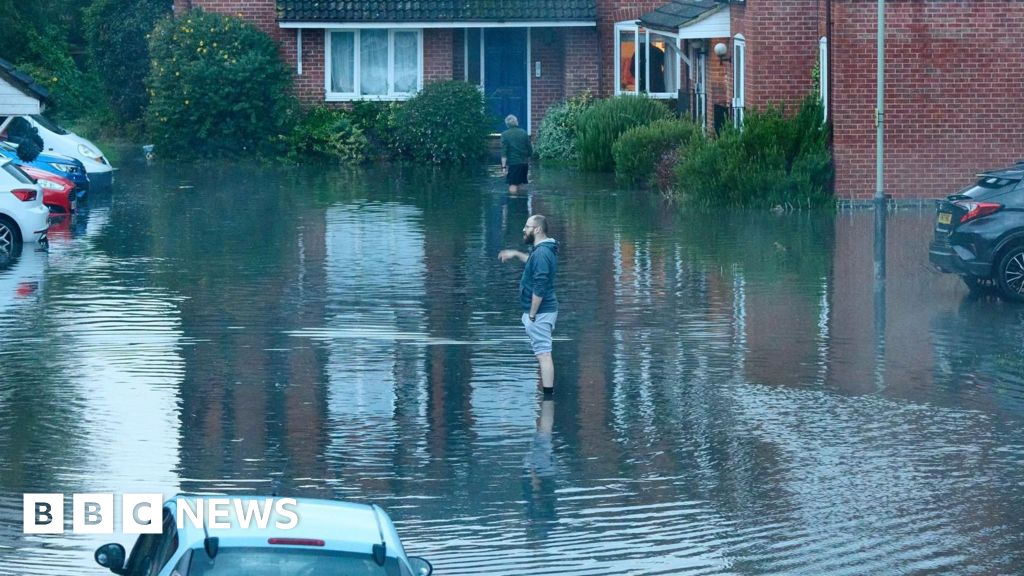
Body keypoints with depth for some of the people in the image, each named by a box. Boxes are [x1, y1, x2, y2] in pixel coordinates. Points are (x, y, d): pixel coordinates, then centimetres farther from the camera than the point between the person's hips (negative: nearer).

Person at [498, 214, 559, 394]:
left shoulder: (541, 253, -20)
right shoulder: (545, 249, 11)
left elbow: (539, 288, -24)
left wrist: (532, 315, -20)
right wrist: (516, 254, 30)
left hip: (540, 312, -11)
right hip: (545, 310, 11)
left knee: (543, 354, -10)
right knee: (543, 353, 16)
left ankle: (548, 396, -12)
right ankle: (548, 390, 22)